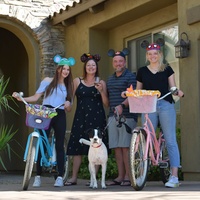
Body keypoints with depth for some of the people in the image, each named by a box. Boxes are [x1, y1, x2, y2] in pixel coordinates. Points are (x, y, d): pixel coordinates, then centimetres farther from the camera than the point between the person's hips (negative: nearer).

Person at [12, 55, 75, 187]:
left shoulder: (68, 87, 15)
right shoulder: (48, 81, 8)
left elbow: (69, 109, 12)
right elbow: (36, 97, 2)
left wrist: (68, 105, -11)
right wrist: (21, 98, -12)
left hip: (60, 116, 2)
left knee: (59, 145, -2)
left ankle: (60, 177, -1)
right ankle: (38, 176, -1)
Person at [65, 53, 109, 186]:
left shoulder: (101, 83, 8)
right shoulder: (77, 81, 10)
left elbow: (106, 104, 4)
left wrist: (101, 91, -9)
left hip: (96, 118, -1)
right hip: (81, 117, 1)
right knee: (77, 148, -1)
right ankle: (74, 177, 4)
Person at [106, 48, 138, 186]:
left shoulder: (130, 76, -2)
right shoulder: (110, 79, 21)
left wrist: (122, 105, -27)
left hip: (127, 116, -7)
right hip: (113, 116, 7)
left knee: (125, 147, -8)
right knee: (116, 147, 6)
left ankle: (128, 176, -3)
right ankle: (120, 176, 12)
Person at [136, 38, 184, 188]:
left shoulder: (167, 69, 9)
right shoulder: (142, 71, 13)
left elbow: (172, 88, 8)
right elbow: (138, 92, 15)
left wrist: (178, 92, -13)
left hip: (166, 105, -2)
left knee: (170, 140, -5)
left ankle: (174, 176, -6)